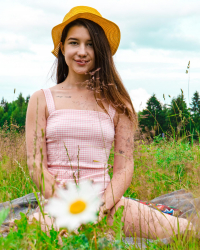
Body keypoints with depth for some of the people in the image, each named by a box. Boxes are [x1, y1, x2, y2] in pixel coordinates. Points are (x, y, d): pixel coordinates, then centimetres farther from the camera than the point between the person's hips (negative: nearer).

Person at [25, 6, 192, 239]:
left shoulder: (116, 104, 10)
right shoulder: (42, 100, 8)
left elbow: (124, 167, 6)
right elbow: (36, 163, 1)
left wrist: (103, 206, -13)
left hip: (107, 201, 1)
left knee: (187, 232, -16)